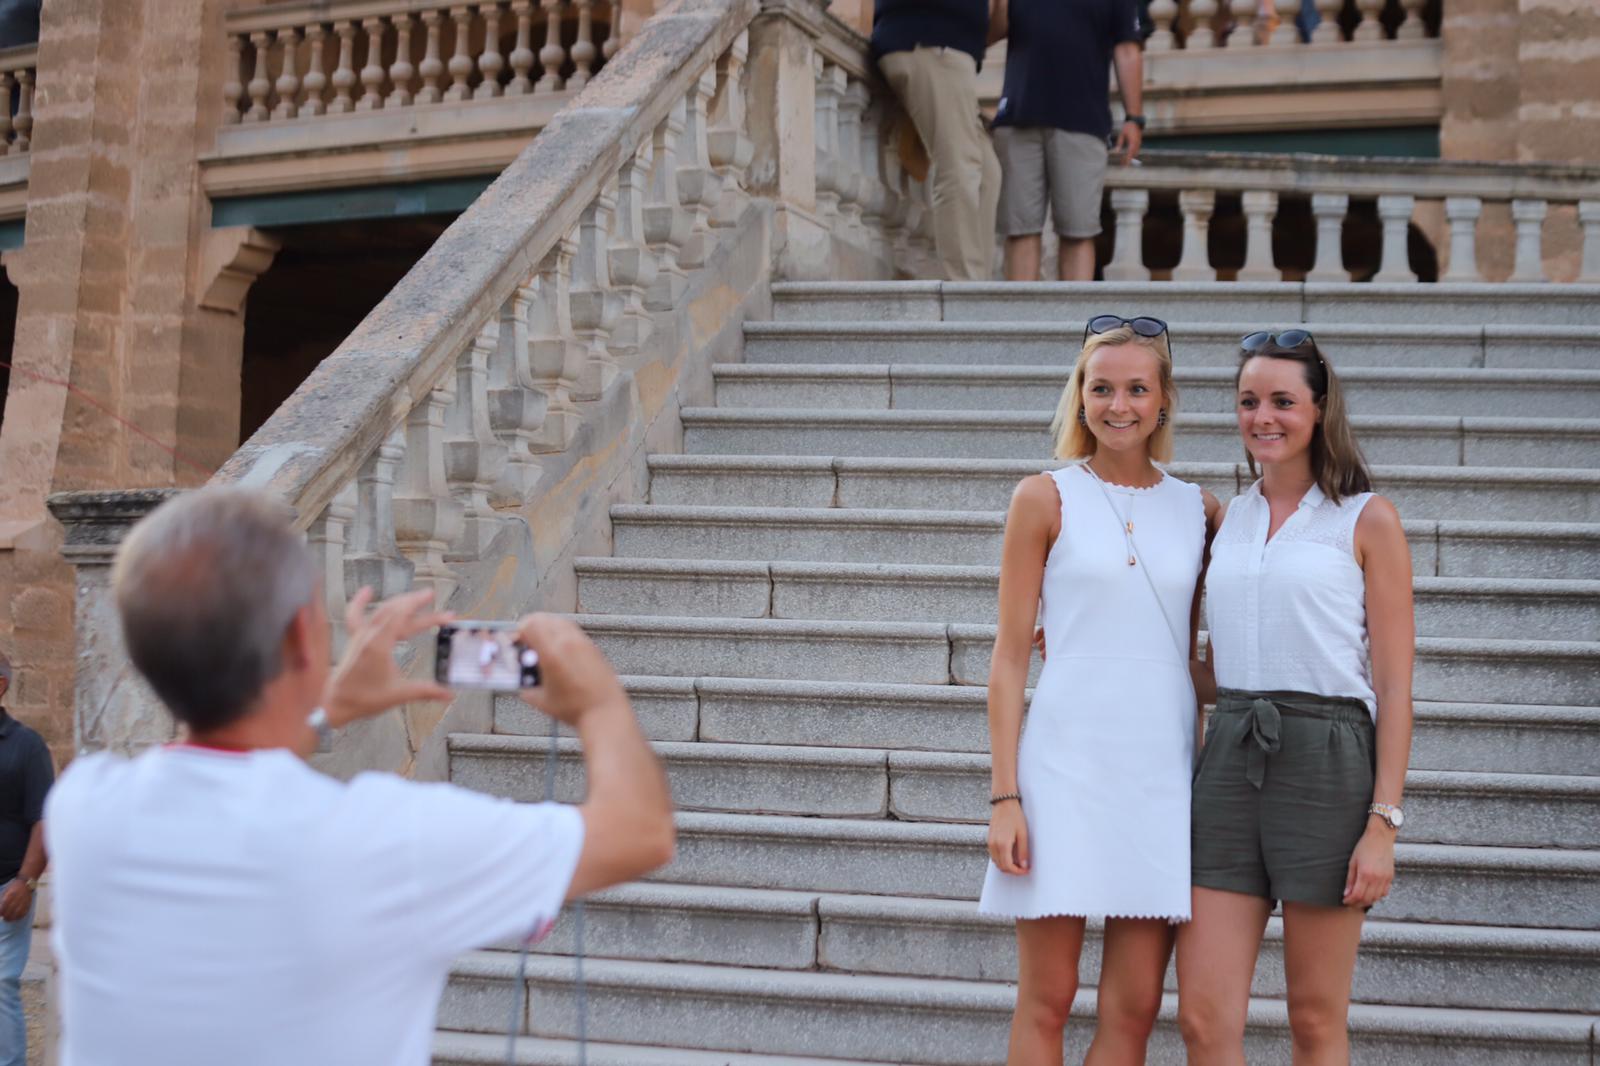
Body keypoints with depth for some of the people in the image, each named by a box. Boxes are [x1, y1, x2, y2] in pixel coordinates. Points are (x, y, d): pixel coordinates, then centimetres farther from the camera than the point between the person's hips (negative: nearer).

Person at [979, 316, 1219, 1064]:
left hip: (1162, 770, 3)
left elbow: (1192, 653, 14)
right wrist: (1004, 797, -7)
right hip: (1067, 763, -3)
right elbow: (1010, 656, -1)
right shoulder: (1046, 498, 1)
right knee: (1045, 1003, 1)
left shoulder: (1195, 507, 10)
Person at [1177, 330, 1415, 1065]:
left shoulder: (1367, 520, -1)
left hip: (1325, 762, -4)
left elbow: (1394, 685, -4)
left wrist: (1383, 822, -11)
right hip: (1229, 757, 4)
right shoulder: (1230, 519, 14)